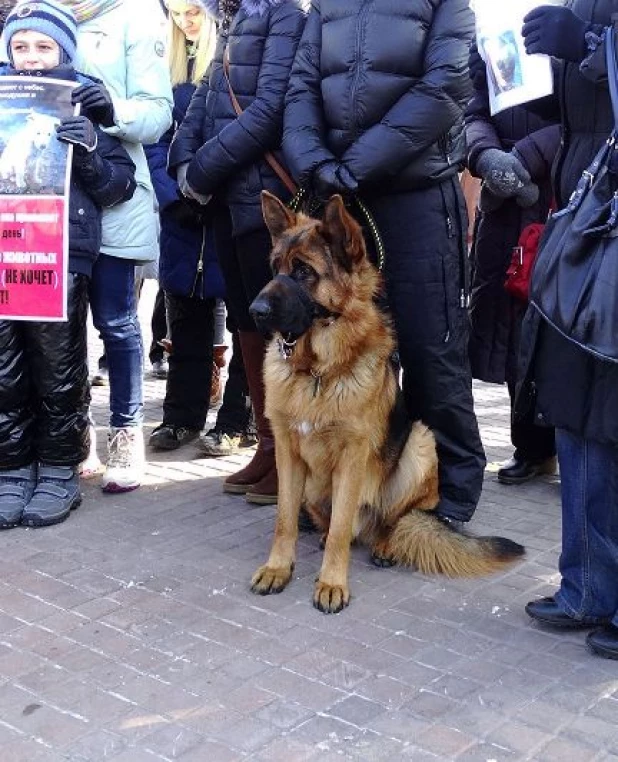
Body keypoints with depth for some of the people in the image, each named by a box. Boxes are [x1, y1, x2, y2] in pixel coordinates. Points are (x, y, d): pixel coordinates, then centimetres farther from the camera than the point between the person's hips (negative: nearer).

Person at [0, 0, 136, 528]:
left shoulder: (85, 103, 7)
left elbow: (120, 185, 4)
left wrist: (90, 152, -14)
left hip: (64, 253, -3)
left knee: (59, 371, 3)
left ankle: (59, 470, 16)